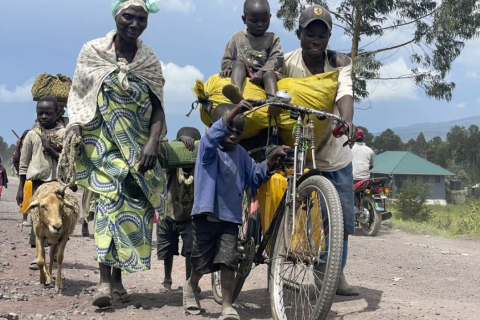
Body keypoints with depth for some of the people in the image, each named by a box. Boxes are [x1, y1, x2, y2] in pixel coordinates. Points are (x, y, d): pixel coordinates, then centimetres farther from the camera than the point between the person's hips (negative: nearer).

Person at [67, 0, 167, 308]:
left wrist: (153, 143, -14)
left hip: (137, 147, 3)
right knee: (113, 196, -20)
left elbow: (158, 108, 1)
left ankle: (117, 277, 12)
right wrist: (73, 135, -6)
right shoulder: (92, 52, 2)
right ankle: (105, 279, -21)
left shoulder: (150, 61, 6)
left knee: (134, 204, -1)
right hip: (102, 142, -3)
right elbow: (78, 100, 4)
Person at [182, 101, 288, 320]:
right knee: (201, 262, 11)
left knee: (229, 262, -6)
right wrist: (234, 111, -46)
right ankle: (191, 287, 42)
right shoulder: (207, 147, -7)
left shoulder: (240, 154, 10)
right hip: (206, 214, -3)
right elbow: (214, 134, -30)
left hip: (231, 217, 4)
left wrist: (271, 160, -8)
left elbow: (256, 177, 10)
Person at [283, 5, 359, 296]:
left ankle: (338, 274, 23)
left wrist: (347, 122, -50)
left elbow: (345, 92, -31)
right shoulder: (287, 63, -12)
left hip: (335, 151, 2)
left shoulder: (340, 62, -13)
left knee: (342, 215, 7)